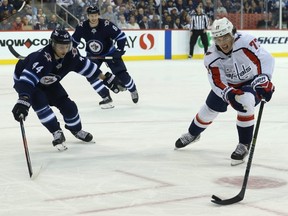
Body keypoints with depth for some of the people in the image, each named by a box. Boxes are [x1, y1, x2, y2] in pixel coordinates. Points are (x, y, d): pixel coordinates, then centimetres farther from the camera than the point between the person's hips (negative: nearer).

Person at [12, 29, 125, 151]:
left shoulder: (71, 54, -24)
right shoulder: (42, 57, -44)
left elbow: (85, 66, -6)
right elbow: (28, 78, -55)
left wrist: (107, 79, -2)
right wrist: (22, 102, -69)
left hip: (48, 83, 6)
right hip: (24, 79, -6)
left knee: (67, 105, 1)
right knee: (40, 102, -29)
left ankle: (77, 130, 29)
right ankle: (57, 133, -13)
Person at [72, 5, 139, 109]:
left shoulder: (107, 25, -27)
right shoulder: (82, 27, -19)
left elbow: (121, 36, -19)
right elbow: (74, 40, -1)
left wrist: (120, 50, -25)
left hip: (109, 52, -2)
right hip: (92, 55, 2)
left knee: (121, 73, -5)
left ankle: (133, 90, 26)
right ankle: (106, 98, -3)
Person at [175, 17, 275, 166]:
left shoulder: (245, 41, -32)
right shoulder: (211, 57, -22)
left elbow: (265, 58, -31)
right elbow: (218, 82, -23)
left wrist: (264, 79, -42)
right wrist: (229, 94, -41)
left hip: (252, 81, -3)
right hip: (228, 85, 4)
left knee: (245, 102, -34)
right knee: (209, 110, 10)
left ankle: (244, 145, -16)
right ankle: (192, 134, 44)